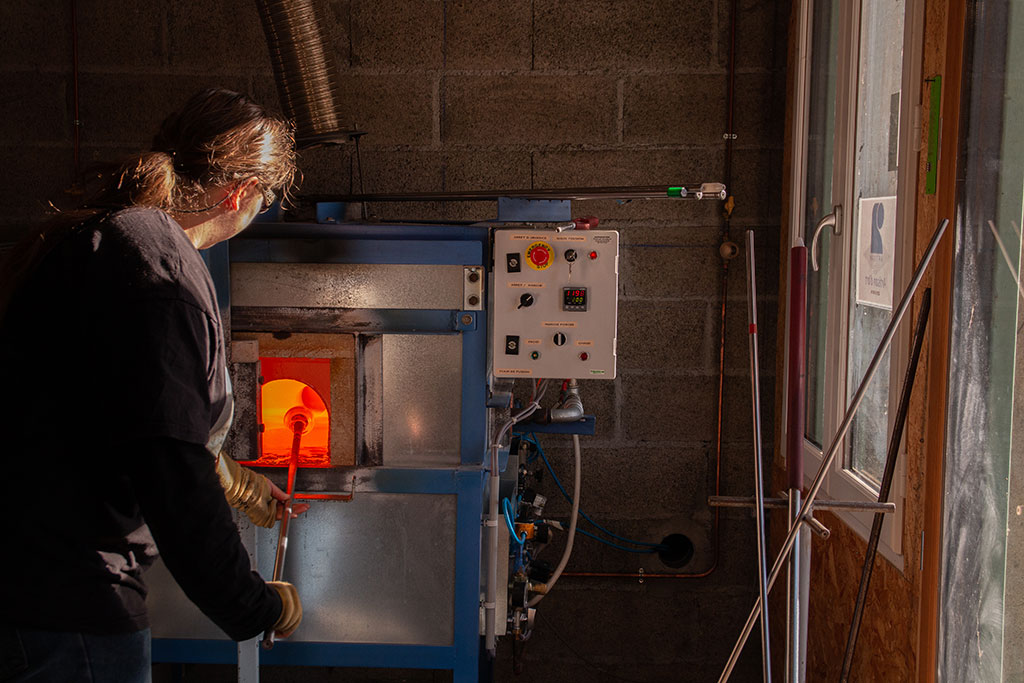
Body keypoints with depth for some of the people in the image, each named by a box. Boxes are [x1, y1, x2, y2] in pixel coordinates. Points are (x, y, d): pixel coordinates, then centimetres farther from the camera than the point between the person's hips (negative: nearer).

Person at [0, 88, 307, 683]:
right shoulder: (163, 270, -19)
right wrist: (258, 608, -12)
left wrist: (231, 481, 36)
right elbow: (171, 476, -24)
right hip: (70, 611, -10)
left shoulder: (76, 237, 13)